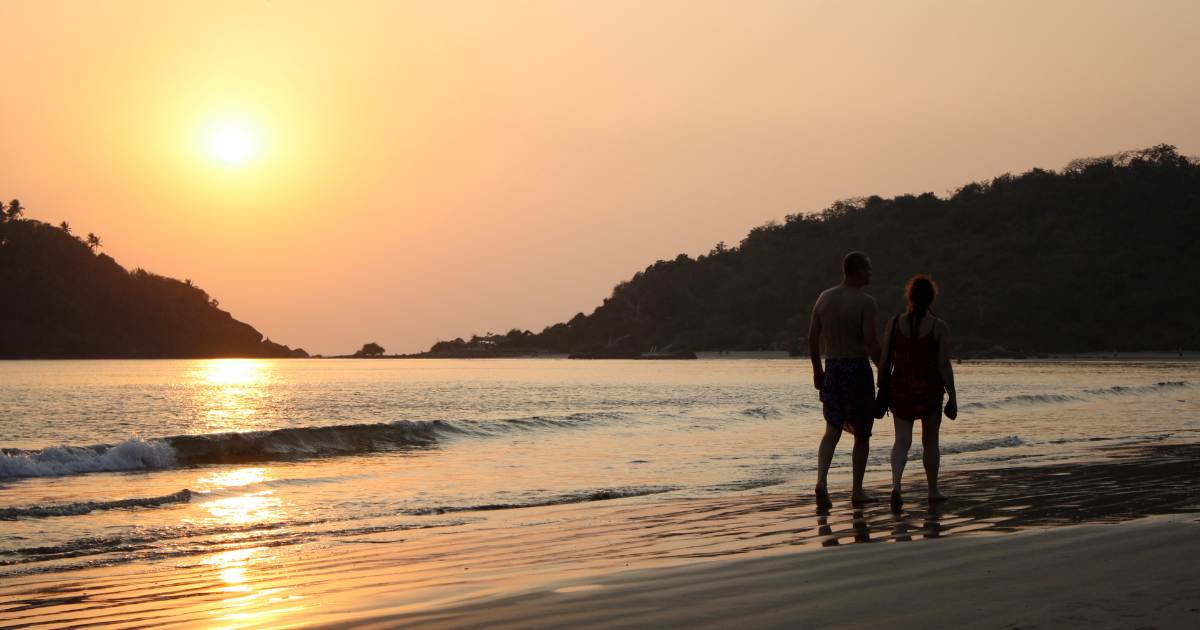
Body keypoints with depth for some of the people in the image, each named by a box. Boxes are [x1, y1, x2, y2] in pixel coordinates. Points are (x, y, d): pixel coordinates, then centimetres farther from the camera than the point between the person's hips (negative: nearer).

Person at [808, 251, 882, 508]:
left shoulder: (824, 298, 6)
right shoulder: (865, 302, -12)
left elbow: (812, 337, 8)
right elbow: (872, 342, -18)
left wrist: (817, 370, 17)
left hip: (831, 369, 5)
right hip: (857, 368, -5)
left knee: (832, 429, 6)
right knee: (862, 434, 10)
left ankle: (821, 481, -17)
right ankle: (857, 491, 16)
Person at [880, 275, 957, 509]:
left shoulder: (894, 323, -2)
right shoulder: (940, 328, -8)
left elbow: (885, 361, -1)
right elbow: (944, 365, -9)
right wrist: (953, 397, -3)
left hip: (900, 388, 1)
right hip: (930, 390, -1)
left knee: (902, 441, 4)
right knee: (930, 441, 15)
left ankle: (896, 484, -20)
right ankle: (933, 490, 27)